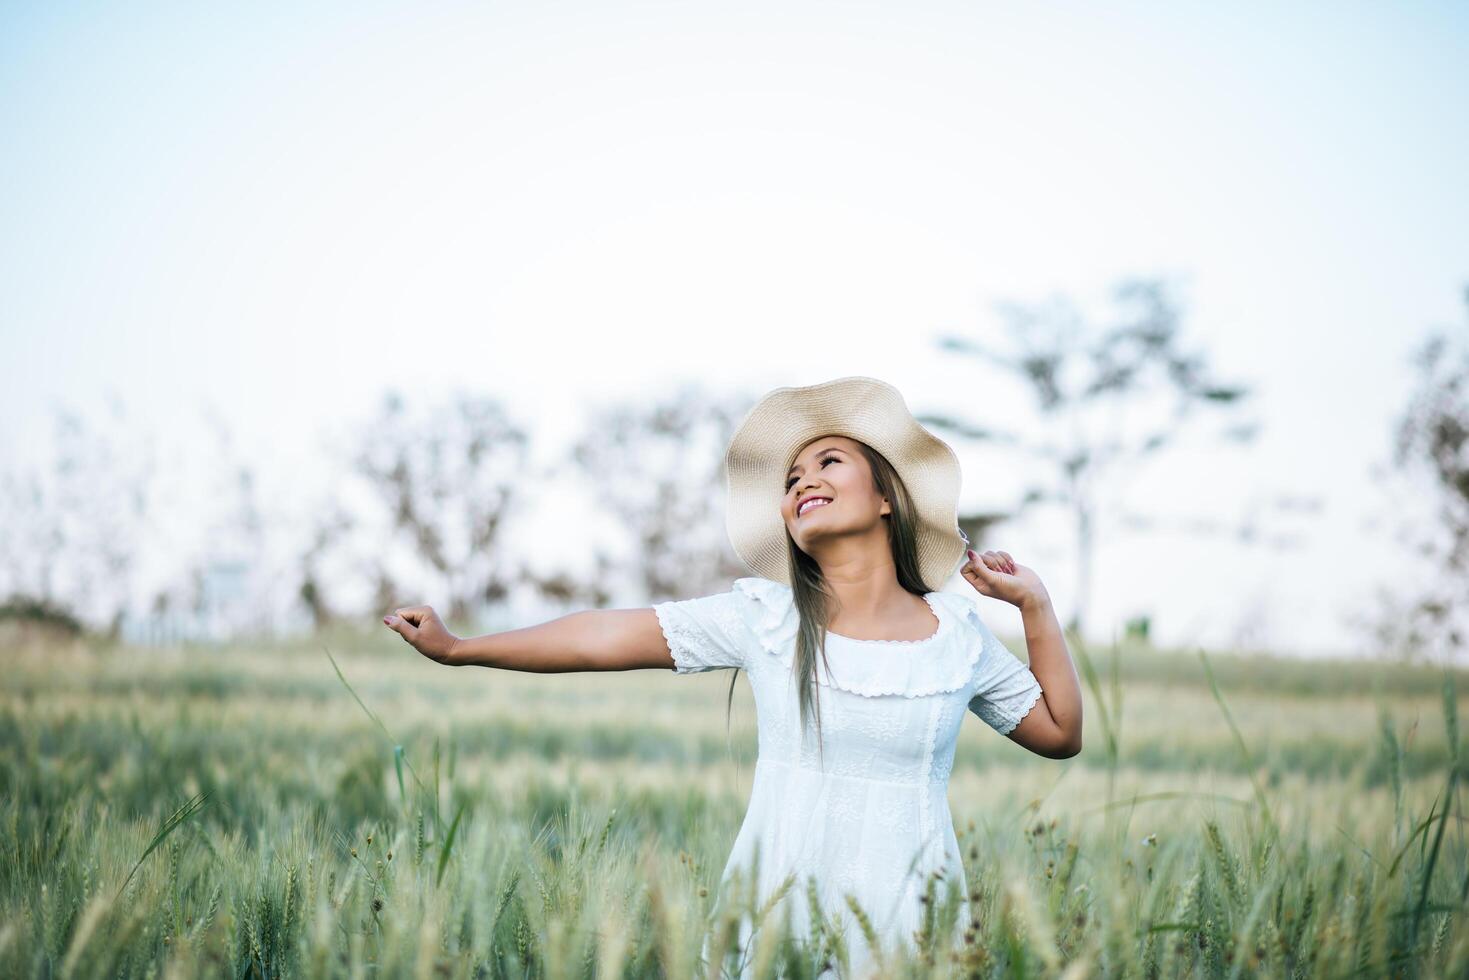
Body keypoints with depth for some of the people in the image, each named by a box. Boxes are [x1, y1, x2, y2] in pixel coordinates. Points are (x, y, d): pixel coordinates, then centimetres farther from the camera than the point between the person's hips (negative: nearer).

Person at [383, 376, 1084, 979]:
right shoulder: (767, 616, 2)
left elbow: (1060, 733, 15)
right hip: (776, 919, 0)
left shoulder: (957, 632, 6)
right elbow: (609, 638, 3)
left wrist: (1034, 605, 7)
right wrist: (458, 648, 4)